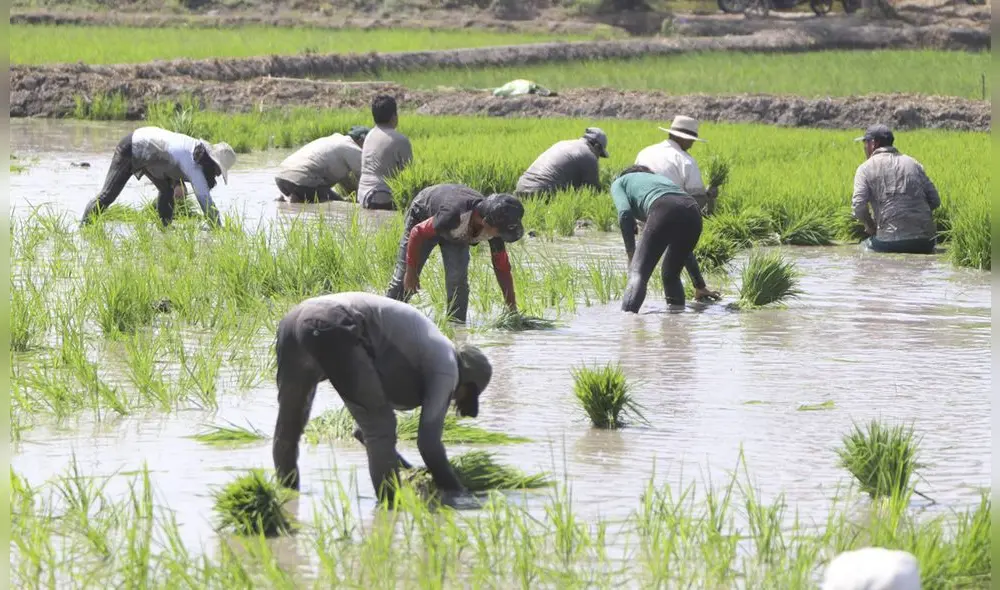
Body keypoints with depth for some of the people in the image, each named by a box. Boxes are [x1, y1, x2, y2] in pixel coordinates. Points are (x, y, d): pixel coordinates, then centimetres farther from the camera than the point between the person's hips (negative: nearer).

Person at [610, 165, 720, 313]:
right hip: (693, 212, 6)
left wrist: (631, 254, 13)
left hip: (663, 211, -6)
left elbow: (625, 214, 5)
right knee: (671, 274, 24)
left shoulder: (619, 183, 31)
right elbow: (683, 246, 43)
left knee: (638, 273, -9)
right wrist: (700, 286, 44)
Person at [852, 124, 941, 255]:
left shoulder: (866, 168, 3)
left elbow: (859, 206, -9)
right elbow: (935, 201, 13)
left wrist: (870, 225, 10)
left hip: (891, 241, -4)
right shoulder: (913, 163, 16)